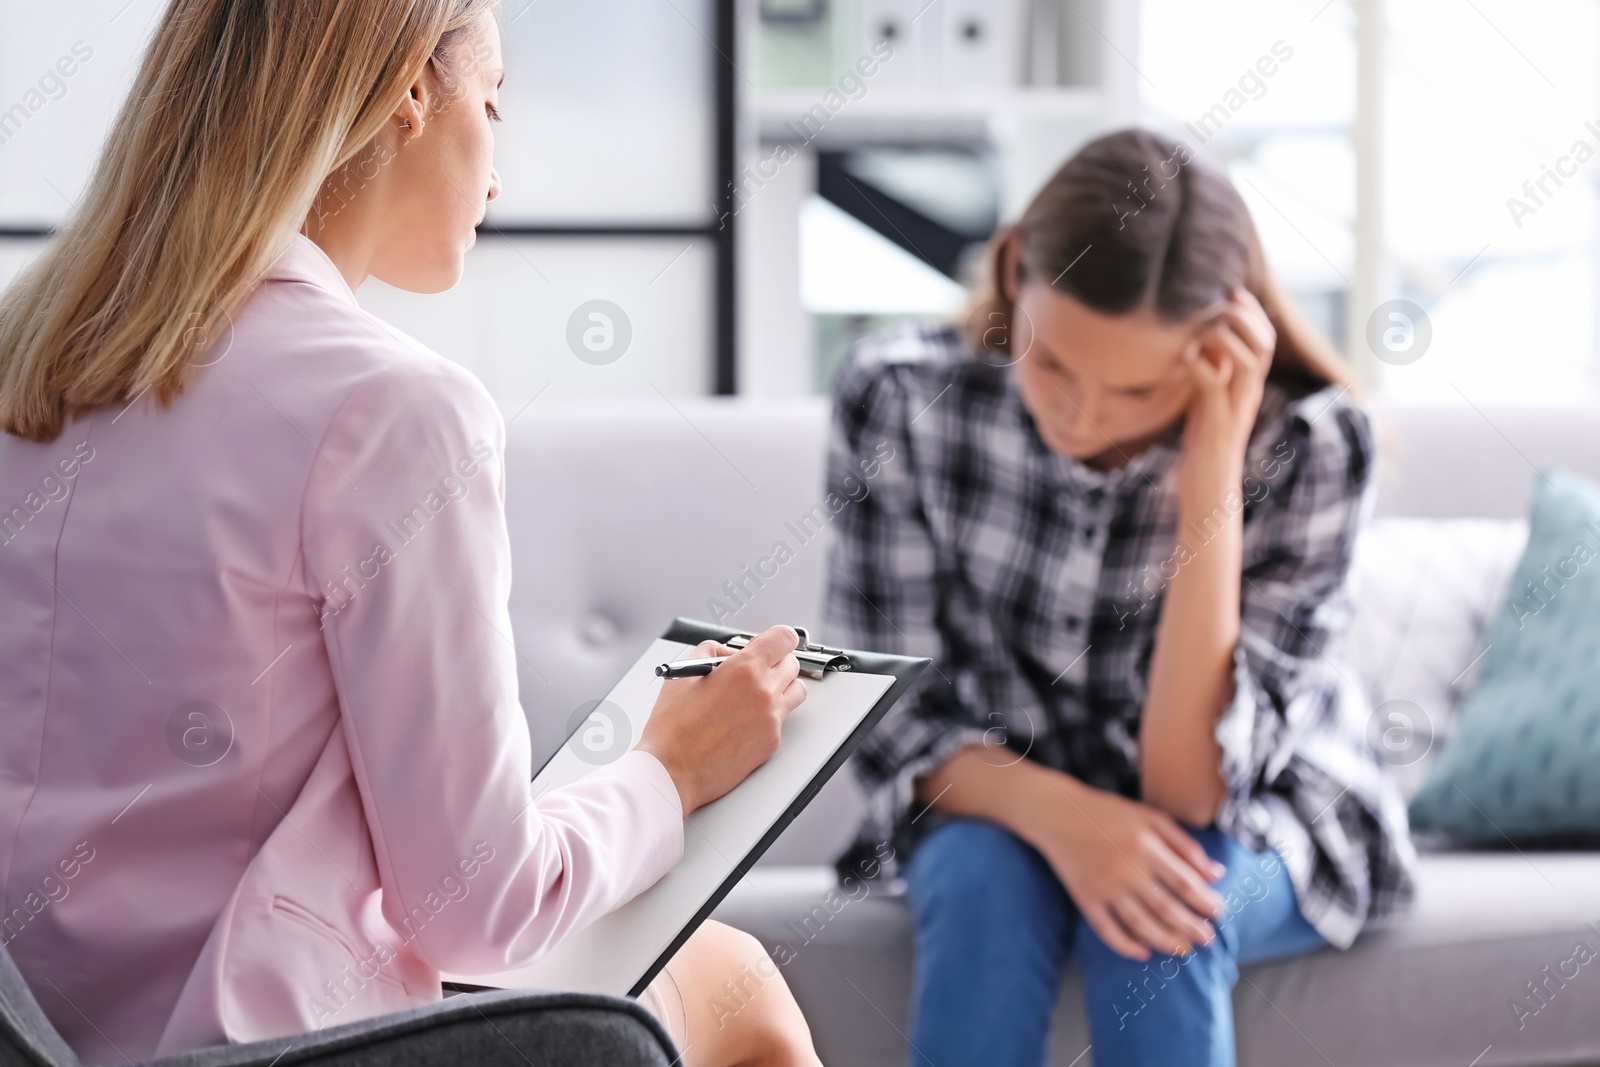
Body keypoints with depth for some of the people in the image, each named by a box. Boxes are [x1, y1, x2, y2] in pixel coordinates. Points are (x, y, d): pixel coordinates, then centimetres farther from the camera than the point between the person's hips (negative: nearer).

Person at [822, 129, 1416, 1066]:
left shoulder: (1309, 445, -25)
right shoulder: (900, 398, -20)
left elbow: (1192, 789, -29)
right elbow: (890, 721, -14)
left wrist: (1211, 470, -36)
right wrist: (1054, 812, -35)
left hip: (1263, 824, -1)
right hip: (999, 804, 1)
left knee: (1161, 913, -34)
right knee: (983, 883, -32)